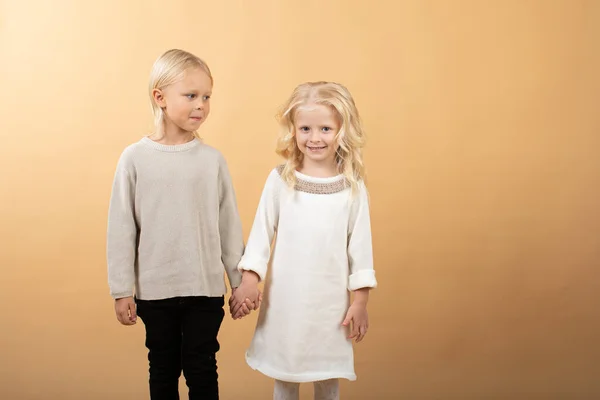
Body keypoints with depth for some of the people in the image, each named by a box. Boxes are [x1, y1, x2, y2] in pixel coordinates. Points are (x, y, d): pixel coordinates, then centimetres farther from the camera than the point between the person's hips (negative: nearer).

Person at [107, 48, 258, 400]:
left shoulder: (213, 159, -4)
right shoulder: (135, 158, -6)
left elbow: (230, 226, 2)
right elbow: (122, 229, -3)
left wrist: (241, 281, 4)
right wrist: (122, 290, -3)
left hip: (205, 289, 0)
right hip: (155, 290, 0)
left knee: (201, 370, 9)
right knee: (164, 369, 14)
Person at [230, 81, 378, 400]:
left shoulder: (353, 188, -5)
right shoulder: (280, 180, -5)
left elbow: (360, 245, -1)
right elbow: (261, 232, 0)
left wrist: (360, 301, 0)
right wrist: (249, 280, -4)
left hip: (330, 299, 0)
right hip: (284, 298, 1)